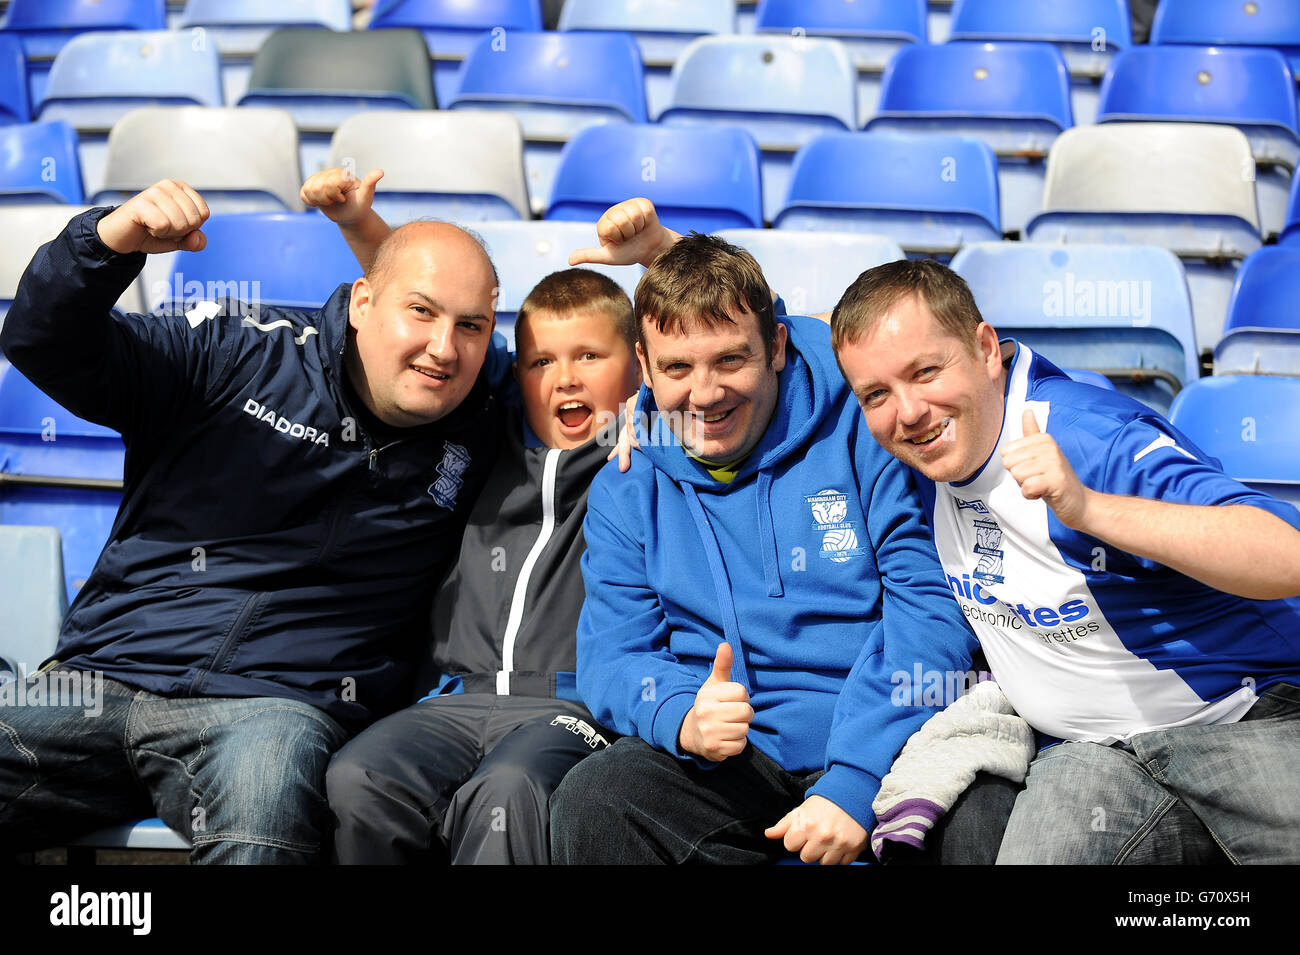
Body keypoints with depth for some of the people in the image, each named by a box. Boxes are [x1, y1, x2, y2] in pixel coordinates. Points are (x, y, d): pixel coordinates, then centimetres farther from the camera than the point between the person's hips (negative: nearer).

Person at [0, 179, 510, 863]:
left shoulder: (479, 439, 10)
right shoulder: (241, 351, 5)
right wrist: (110, 241, -18)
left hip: (275, 707, -1)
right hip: (98, 678, 2)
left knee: (264, 787, -38)